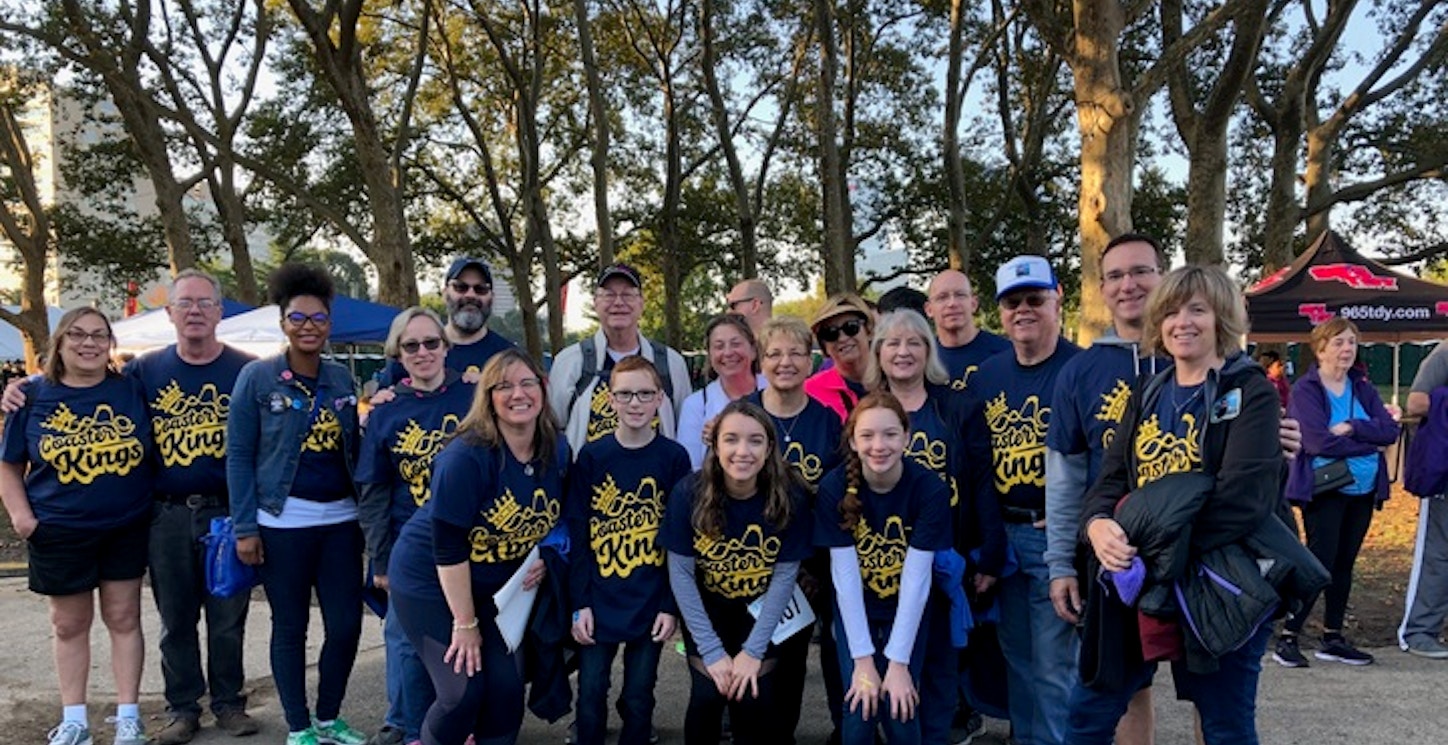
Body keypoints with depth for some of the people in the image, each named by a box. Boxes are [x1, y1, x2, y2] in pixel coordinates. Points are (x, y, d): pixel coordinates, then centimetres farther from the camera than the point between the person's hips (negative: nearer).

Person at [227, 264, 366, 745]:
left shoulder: (342, 379, 8)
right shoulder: (256, 377, -4)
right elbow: (238, 456, -5)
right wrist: (245, 528, -9)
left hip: (341, 519, 4)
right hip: (283, 522, -4)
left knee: (347, 624, 6)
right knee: (290, 628, 7)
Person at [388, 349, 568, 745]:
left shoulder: (558, 450, -7)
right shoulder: (467, 456, -27)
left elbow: (555, 517, 10)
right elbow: (448, 547, -25)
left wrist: (544, 560, -8)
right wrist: (465, 622, -20)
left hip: (496, 587, 6)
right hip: (429, 582, -6)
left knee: (507, 690, 0)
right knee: (463, 692, -9)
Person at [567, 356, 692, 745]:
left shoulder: (674, 458, -4)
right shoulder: (591, 457, -3)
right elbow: (578, 534, -2)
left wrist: (671, 605, -6)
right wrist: (580, 603, -5)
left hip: (651, 601, 0)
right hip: (599, 600, 1)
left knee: (639, 698, 11)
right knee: (590, 695, 9)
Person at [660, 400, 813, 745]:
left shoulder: (789, 496, -21)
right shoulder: (688, 493, -21)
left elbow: (785, 575, -14)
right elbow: (681, 574, -16)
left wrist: (753, 650, -16)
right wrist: (711, 650, -17)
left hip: (760, 608, 0)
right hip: (706, 606, 0)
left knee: (754, 700, -12)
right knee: (708, 695, -13)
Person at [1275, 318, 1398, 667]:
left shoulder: (1363, 388, 10)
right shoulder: (1305, 389, -8)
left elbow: (1390, 430, -2)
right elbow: (1319, 442, -19)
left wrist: (1352, 427, -18)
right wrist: (1370, 443, -11)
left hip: (1362, 491, 6)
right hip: (1324, 491, -6)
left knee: (1344, 564, 11)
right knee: (1320, 564, -8)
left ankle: (1332, 638, 21)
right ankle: (1287, 638, 1)